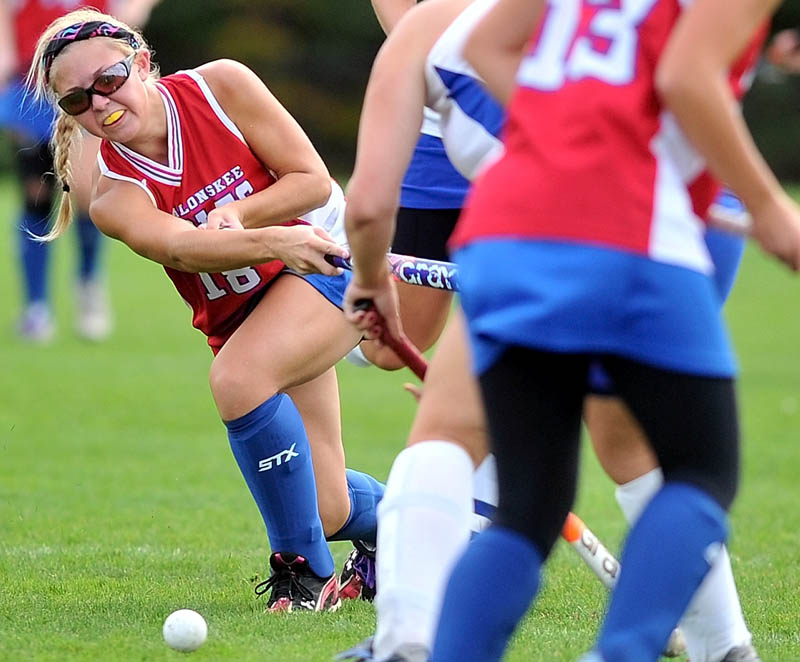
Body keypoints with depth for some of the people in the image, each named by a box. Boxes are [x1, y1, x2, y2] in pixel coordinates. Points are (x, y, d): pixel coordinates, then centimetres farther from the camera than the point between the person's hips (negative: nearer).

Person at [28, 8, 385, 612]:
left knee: (237, 379, -32)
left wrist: (237, 213, -29)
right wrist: (272, 241, -53)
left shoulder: (220, 86, -17)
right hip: (244, 313, 4)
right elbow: (181, 247, -36)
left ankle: (307, 570, -18)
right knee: (326, 512, -2)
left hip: (329, 257, -4)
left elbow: (314, 180, -13)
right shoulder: (113, 193, -16)